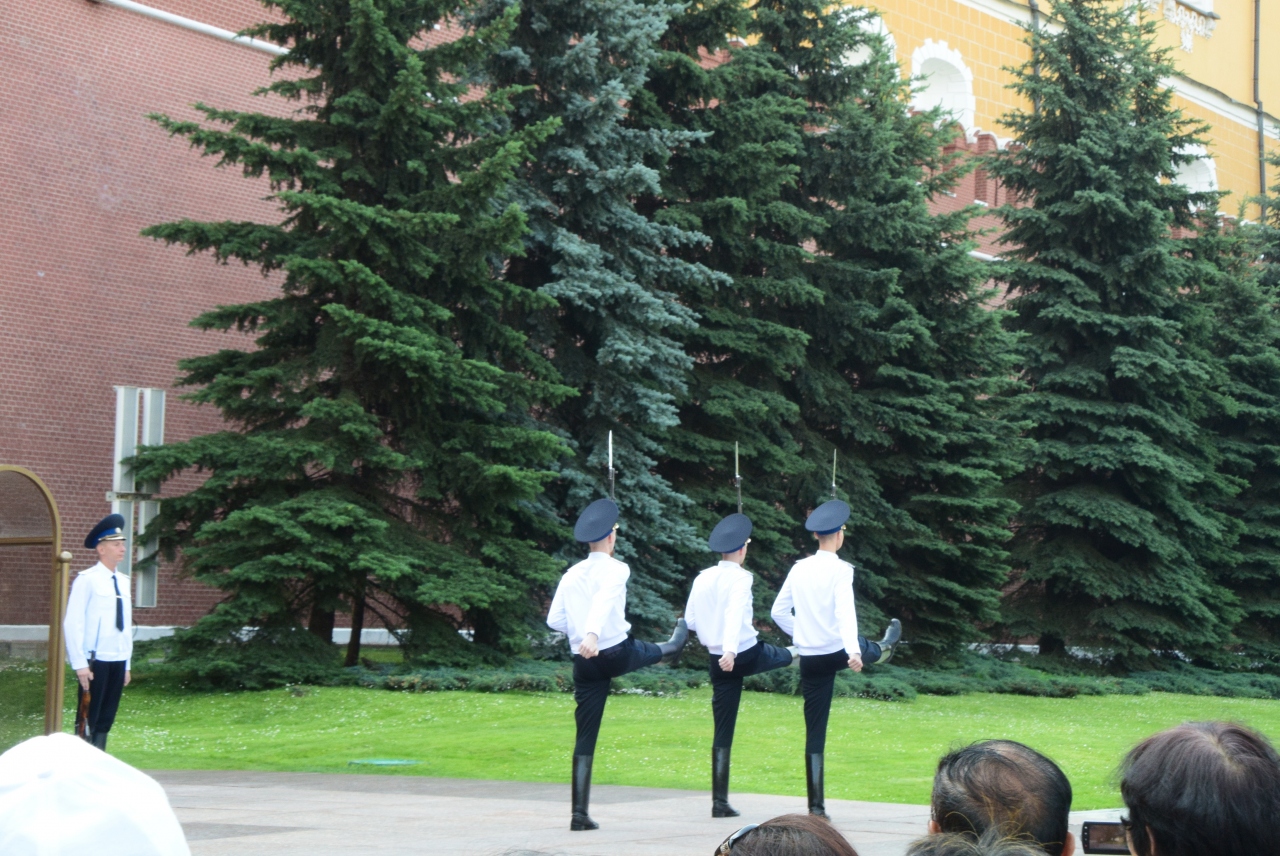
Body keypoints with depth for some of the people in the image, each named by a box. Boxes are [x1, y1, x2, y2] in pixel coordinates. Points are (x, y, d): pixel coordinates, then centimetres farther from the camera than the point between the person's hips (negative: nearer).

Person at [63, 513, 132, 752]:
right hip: (95, 661, -6)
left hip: (118, 661, 6)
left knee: (106, 719, 8)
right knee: (89, 719, -1)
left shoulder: (123, 581, 10)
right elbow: (73, 623, -12)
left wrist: (126, 664, 14)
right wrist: (80, 665, -14)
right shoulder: (87, 580, -10)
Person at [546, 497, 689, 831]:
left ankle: (580, 813, 3)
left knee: (586, 737, 6)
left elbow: (554, 620, 8)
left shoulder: (571, 575, 7)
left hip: (584, 663, 4)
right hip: (617, 653, -4)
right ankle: (676, 643, 68)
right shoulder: (616, 569, -9)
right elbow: (605, 599, -28)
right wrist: (592, 633, -43)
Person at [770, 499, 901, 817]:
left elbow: (778, 611, 11)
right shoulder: (840, 570, -12)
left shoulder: (799, 569, 4)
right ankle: (884, 648, 70)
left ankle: (816, 805, 5)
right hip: (838, 651, -4)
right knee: (866, 649, 33)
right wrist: (853, 651, -37)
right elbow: (845, 612, -26)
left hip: (810, 659, 4)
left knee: (815, 734, 5)